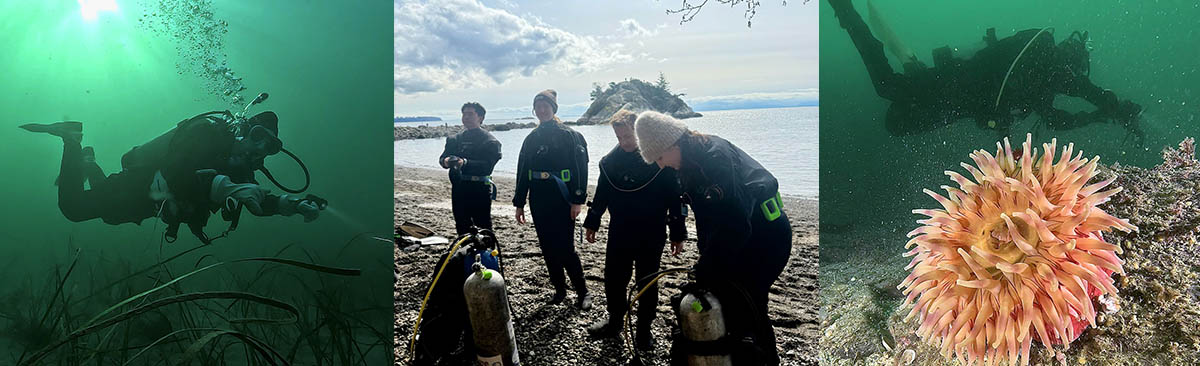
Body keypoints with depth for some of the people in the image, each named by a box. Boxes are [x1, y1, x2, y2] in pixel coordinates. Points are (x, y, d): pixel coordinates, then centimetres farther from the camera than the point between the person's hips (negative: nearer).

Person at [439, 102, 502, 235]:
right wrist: (446, 161, -15)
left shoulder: (489, 140, -2)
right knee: (462, 227, 10)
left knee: (483, 227, -6)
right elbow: (442, 158, 10)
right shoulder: (454, 139, 17)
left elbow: (487, 165, -14)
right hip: (459, 189, 6)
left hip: (480, 190, -6)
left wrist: (465, 163, -27)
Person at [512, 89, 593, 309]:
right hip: (538, 200, 6)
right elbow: (523, 172, 15)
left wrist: (577, 200, -14)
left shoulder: (568, 135, -4)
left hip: (561, 199, -6)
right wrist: (519, 203, 13)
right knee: (547, 247, 9)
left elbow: (579, 168, -8)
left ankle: (582, 293, 4)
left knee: (565, 247, -8)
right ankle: (559, 289, 23)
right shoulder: (531, 139, 12)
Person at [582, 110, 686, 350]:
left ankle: (644, 329, 24)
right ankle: (614, 321, 31)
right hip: (619, 233, 3)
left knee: (647, 283, 9)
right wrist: (592, 223, 16)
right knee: (613, 279, 11)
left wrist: (678, 234, -7)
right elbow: (601, 195, 12)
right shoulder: (610, 160, 0)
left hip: (651, 235, -3)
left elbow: (674, 197, -8)